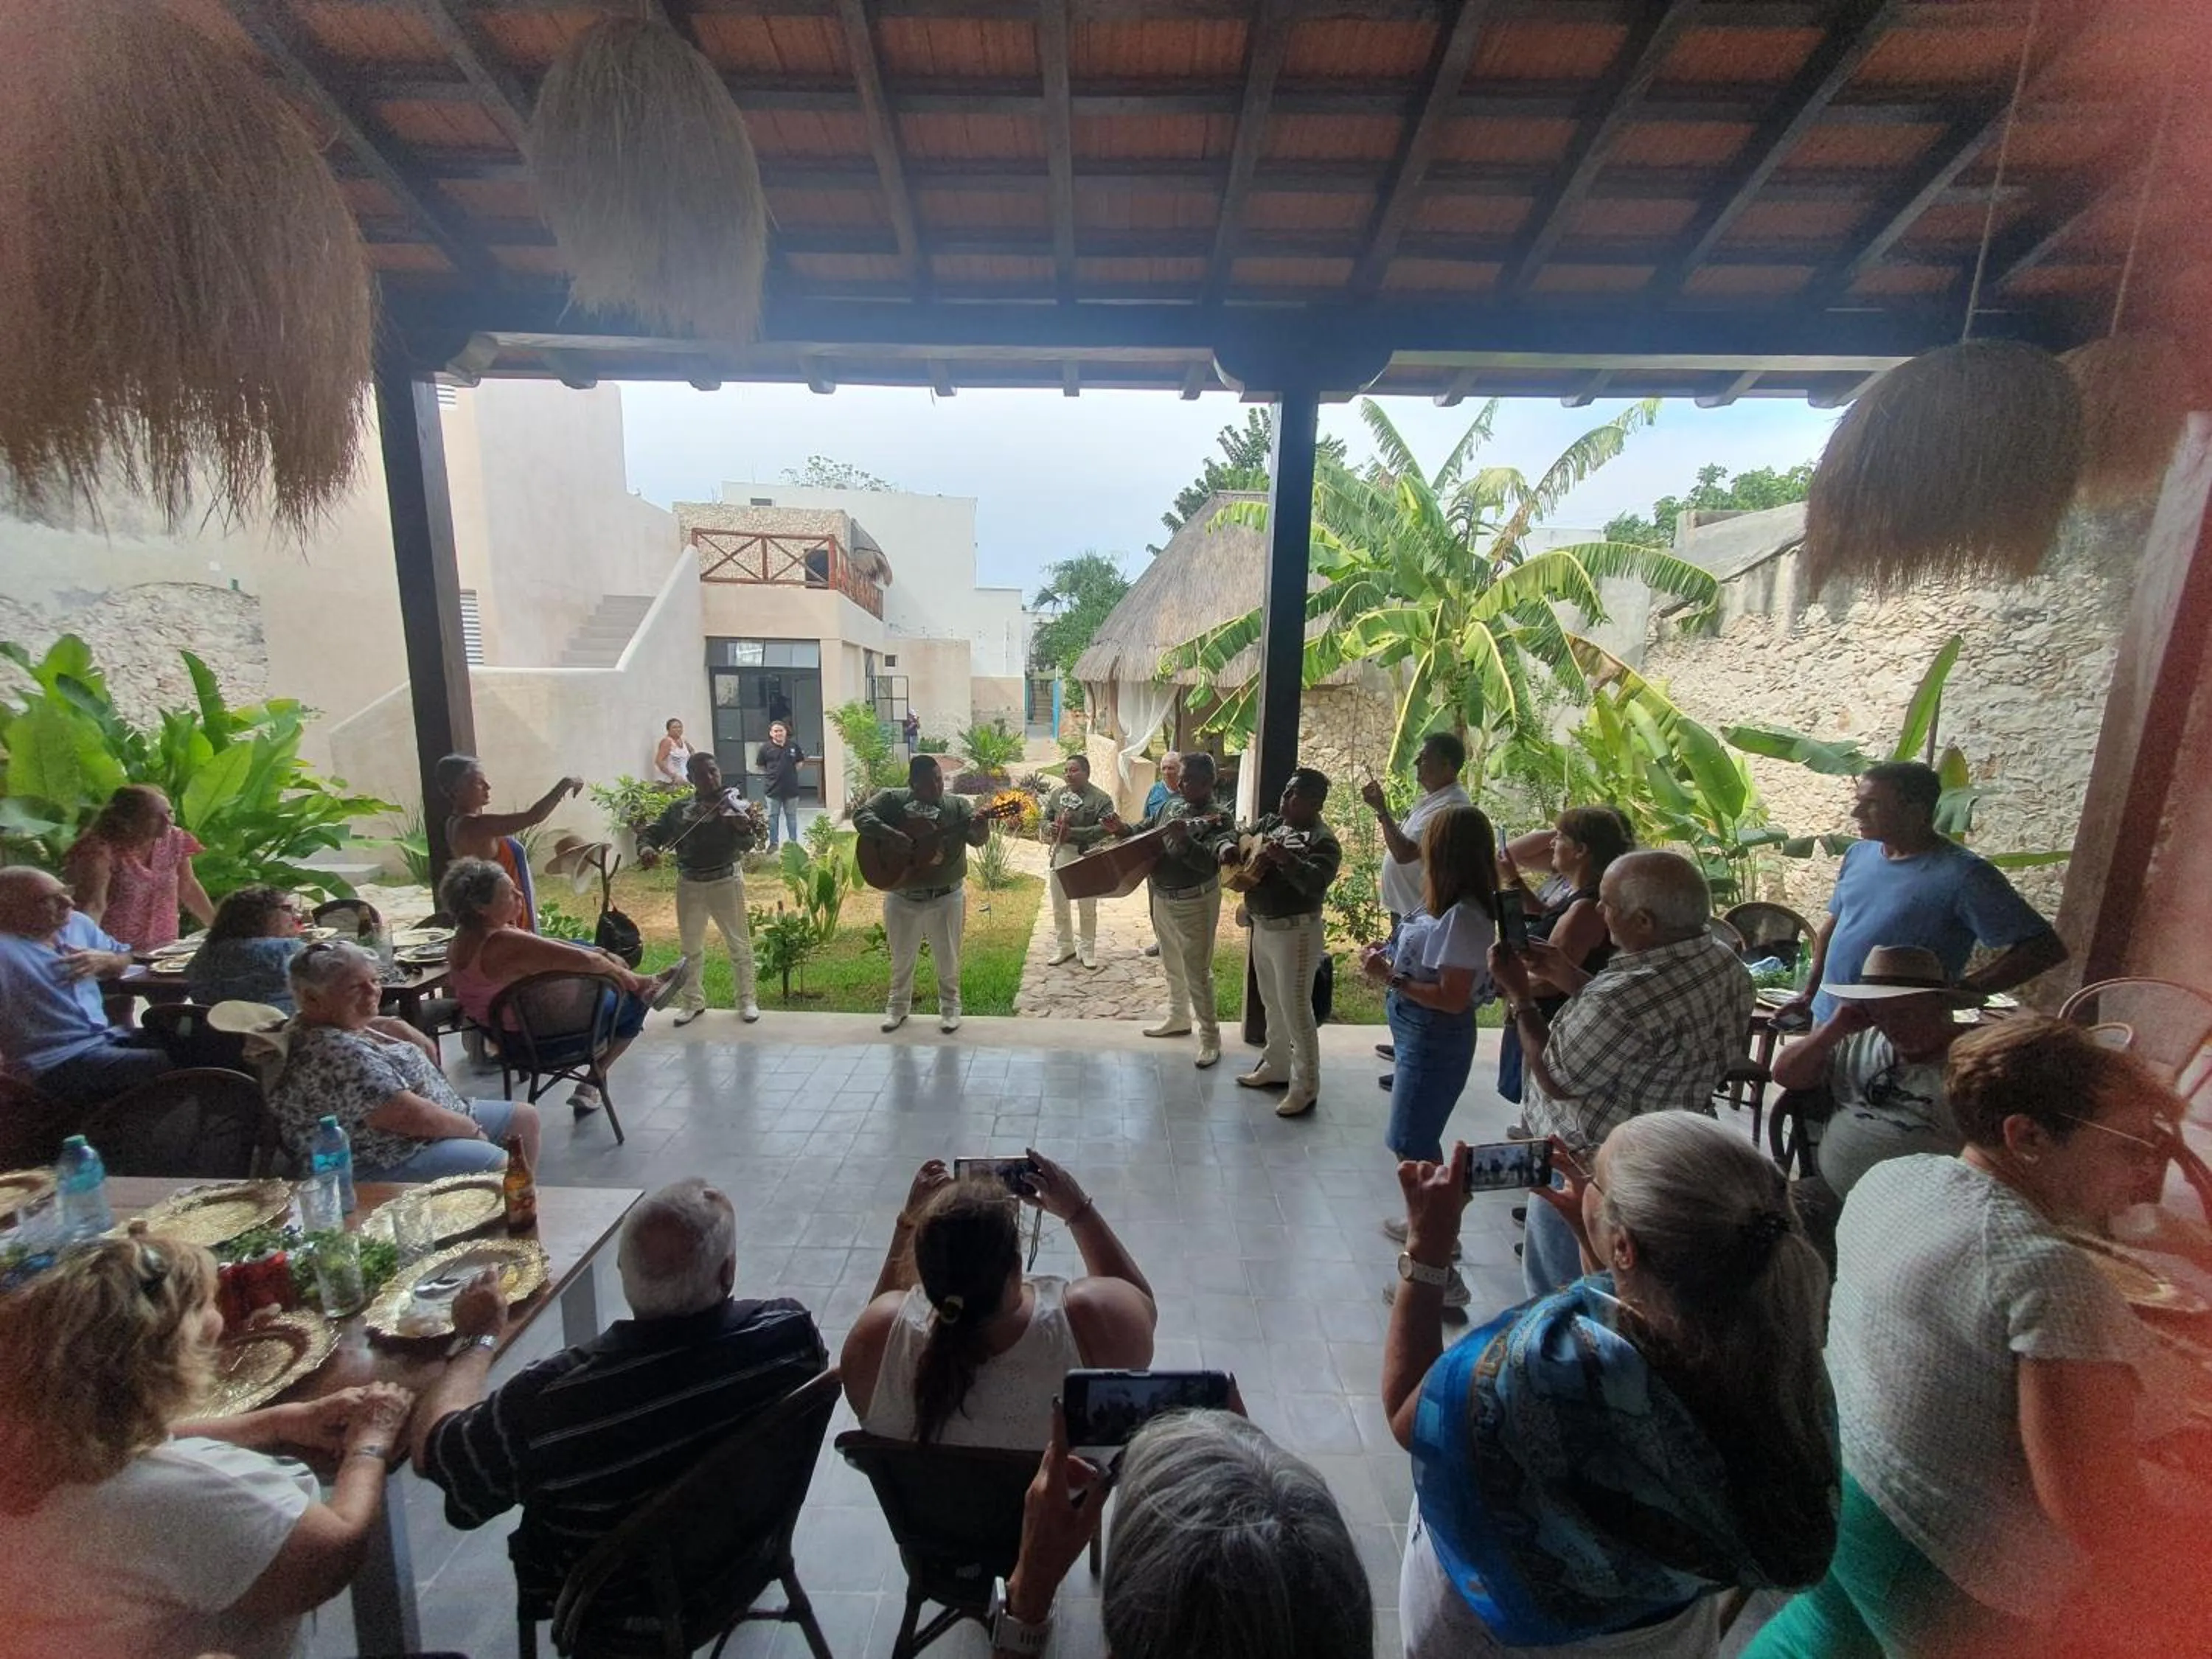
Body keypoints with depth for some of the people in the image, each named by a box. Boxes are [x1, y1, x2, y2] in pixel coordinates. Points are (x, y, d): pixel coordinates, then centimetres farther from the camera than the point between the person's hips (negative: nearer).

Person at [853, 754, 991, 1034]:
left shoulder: (958, 805, -3)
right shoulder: (892, 800, -5)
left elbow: (977, 839, -15)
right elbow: (861, 816, -14)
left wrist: (981, 827, -39)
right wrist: (891, 835, -28)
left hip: (946, 896, 0)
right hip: (902, 897, 0)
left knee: (947, 957, 12)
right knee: (901, 957, 18)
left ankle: (950, 1006, 31)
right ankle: (898, 1005, 37)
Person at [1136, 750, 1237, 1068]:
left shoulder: (1218, 818, -16)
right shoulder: (1172, 805, 5)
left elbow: (1211, 863, -30)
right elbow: (1145, 832, 20)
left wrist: (1184, 841, -43)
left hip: (1194, 903, -7)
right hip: (1161, 898, 8)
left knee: (1197, 972, -2)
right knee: (1172, 965, 21)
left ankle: (1210, 1037, 10)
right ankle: (1178, 1017, 40)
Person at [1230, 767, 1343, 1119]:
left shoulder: (1323, 841, -16)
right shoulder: (1271, 822, 7)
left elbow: (1316, 884, -29)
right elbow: (1238, 837, 15)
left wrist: (1285, 859, -42)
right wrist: (1228, 847, -8)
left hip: (1296, 933, -8)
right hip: (1263, 928, 8)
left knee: (1295, 1010, 0)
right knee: (1272, 1004, 20)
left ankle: (1305, 1088, 14)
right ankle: (1275, 1067, 37)